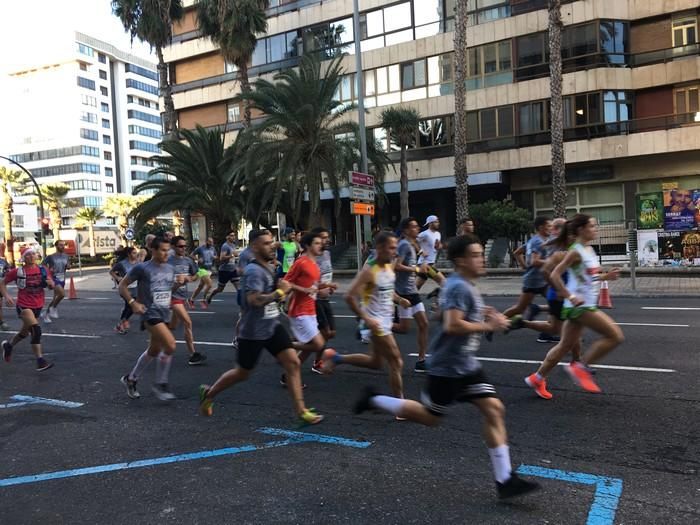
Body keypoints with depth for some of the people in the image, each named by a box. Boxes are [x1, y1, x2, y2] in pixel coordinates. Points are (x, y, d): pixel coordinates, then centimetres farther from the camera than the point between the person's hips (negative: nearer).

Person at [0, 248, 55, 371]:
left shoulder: (43, 270, 0)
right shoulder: (17, 271, -8)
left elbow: (51, 287, 7)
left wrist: (50, 283, -16)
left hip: (38, 306, 5)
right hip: (23, 305, -5)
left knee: (25, 332, 22)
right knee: (36, 330, -23)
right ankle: (40, 361, -21)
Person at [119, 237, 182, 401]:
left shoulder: (170, 269, 8)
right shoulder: (142, 268, -10)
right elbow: (122, 285, -3)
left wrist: (178, 283, 1)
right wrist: (133, 302, -14)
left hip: (165, 314, 8)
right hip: (150, 314, -8)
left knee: (154, 351, 16)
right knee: (170, 345, -20)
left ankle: (131, 378, 37)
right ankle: (160, 384, -3)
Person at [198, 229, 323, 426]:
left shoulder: (268, 267, 8)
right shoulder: (254, 270, -21)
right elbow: (254, 299, -35)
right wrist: (280, 292, -25)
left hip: (273, 327, 8)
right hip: (253, 332, -7)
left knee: (293, 363, -4)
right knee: (243, 373, 10)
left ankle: (301, 411, 2)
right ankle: (209, 393, 36)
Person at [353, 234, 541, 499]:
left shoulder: (466, 285, 11)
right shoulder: (459, 287, -21)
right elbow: (452, 325, -31)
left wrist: (482, 313, 12)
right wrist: (488, 326, -22)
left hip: (466, 365, 9)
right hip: (447, 367, -9)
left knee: (494, 409, 2)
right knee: (429, 417, 6)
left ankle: (505, 479, 7)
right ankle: (375, 400, 21)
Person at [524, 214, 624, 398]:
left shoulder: (590, 250, 13)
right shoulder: (575, 251, -15)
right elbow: (555, 275, -20)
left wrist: (606, 276, 8)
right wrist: (571, 296, -23)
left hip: (586, 305, 9)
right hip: (580, 305, -9)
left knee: (566, 345, 15)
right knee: (616, 336, -11)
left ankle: (537, 378, 25)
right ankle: (580, 367, -1)